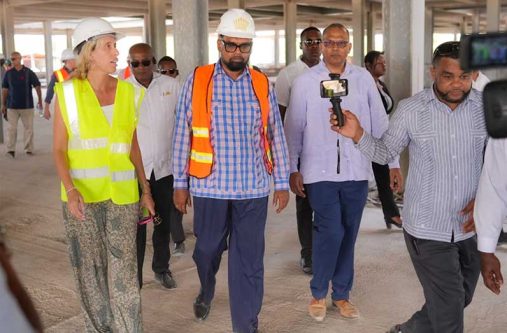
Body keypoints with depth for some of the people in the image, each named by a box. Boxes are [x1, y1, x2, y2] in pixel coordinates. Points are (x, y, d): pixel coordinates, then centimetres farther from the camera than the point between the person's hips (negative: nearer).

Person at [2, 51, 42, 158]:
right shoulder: (8, 73, 3)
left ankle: (28, 149, 12)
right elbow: (4, 89, 7)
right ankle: (10, 149, -2)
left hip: (27, 105, -1)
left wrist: (40, 101, -5)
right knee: (12, 128, -3)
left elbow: (37, 86, 0)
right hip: (12, 106, 1)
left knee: (28, 127, 4)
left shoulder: (28, 72, -2)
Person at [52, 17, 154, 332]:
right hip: (82, 196, -1)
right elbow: (59, 149, -3)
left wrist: (146, 189, 11)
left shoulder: (129, 93, 5)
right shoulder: (68, 93, -3)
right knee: (90, 271, 9)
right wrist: (70, 191, -17)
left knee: (123, 272, 0)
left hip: (122, 195, 1)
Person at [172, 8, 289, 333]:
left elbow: (276, 136, 7)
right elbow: (183, 135, 0)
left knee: (249, 261, 5)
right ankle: (206, 292, 48)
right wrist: (180, 183, 0)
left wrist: (282, 182, 6)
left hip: (253, 189, 1)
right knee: (207, 249, 17)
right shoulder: (197, 81, -3)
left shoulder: (263, 85, 3)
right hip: (210, 187, 0)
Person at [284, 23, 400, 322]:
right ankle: (318, 294, 15)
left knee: (348, 235, 10)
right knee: (331, 233, -7)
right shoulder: (305, 81, -1)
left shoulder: (364, 79, 3)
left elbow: (380, 123, 5)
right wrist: (293, 169, 0)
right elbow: (294, 129, 2)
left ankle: (341, 294, 27)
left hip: (356, 171, 3)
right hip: (320, 171, -2)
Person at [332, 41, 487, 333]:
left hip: (471, 228, 4)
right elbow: (385, 153, 0)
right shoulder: (410, 109, -9)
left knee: (460, 300, 20)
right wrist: (358, 135, -18)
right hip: (427, 229, -3)